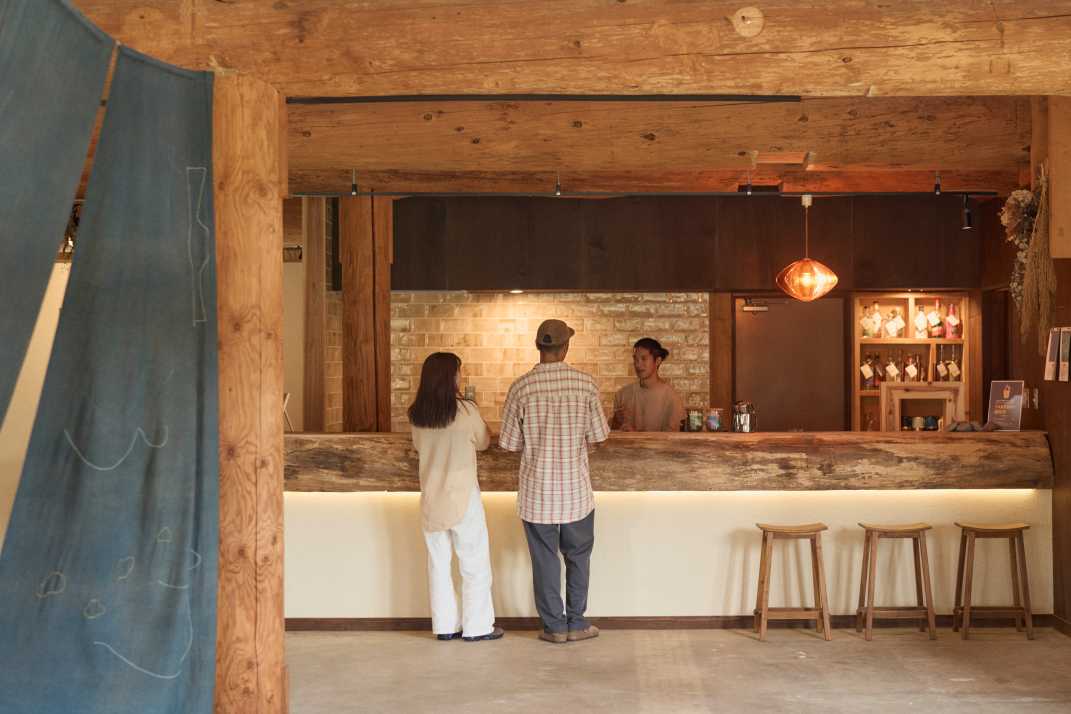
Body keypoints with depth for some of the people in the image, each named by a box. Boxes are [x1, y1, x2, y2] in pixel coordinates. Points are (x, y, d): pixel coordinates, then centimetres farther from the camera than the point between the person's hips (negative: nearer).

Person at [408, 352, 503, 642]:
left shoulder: (417, 413, -2)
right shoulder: (466, 411, -16)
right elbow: (483, 442, 0)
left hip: (431, 496, 5)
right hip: (462, 495, -5)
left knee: (439, 562, 13)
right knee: (475, 562, 7)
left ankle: (445, 625, 18)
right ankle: (477, 626, 10)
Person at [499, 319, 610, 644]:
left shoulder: (521, 387, -10)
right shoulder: (586, 384, -8)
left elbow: (509, 443, -4)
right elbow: (597, 437, -1)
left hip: (537, 492, -1)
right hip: (576, 491, 1)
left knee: (545, 560, 10)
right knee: (578, 557, 17)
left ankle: (554, 626, 16)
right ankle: (576, 623, 21)